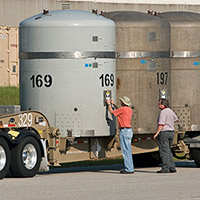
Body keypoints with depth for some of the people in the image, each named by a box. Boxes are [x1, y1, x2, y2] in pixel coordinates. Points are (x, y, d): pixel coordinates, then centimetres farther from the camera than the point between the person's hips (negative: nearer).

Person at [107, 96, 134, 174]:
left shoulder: (123, 109, -13)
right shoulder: (129, 110, 13)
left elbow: (112, 112, 1)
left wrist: (109, 104, 17)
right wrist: (113, 104, 39)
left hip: (124, 131, -9)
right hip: (129, 130, 9)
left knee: (125, 151, -9)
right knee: (128, 151, 13)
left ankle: (129, 169, -11)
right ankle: (130, 168, 15)